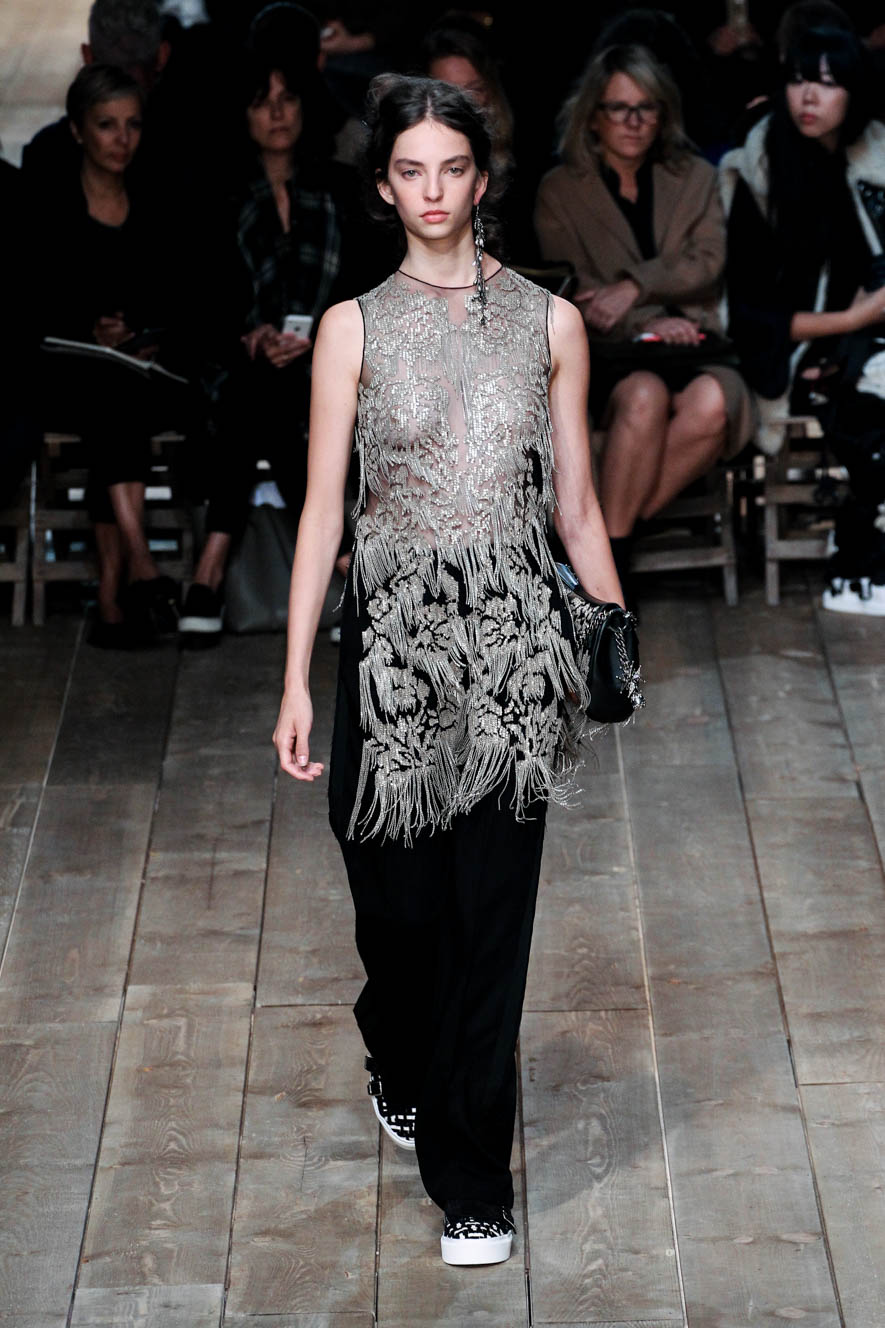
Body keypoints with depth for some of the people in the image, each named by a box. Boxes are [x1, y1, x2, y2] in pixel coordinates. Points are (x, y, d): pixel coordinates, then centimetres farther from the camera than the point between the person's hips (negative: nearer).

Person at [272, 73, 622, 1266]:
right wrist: (295, 679, -3)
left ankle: (471, 1177, 11)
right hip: (395, 629, 0)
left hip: (513, 637, 0)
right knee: (398, 894, 8)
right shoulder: (354, 327, 2)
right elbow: (322, 508, 0)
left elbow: (575, 500, 10)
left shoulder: (550, 322, 5)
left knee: (491, 911, 1)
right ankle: (402, 1067, 41)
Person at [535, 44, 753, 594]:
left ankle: (613, 532, -26)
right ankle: (612, 560, -31)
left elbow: (708, 261, 1)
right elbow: (570, 293, 1)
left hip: (690, 343, 2)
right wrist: (647, 323, -16)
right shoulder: (561, 190, 10)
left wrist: (633, 286, -16)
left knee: (714, 400, -35)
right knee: (644, 396, -38)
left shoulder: (695, 179, 16)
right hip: (607, 353, -2)